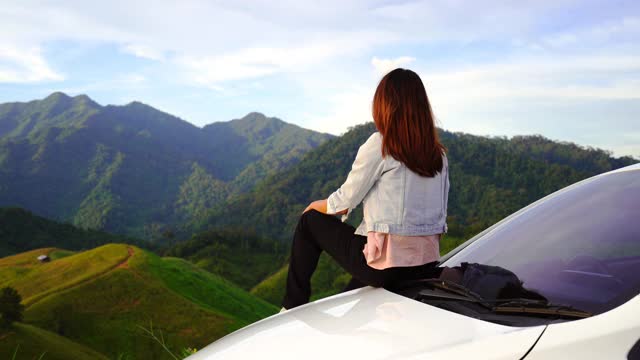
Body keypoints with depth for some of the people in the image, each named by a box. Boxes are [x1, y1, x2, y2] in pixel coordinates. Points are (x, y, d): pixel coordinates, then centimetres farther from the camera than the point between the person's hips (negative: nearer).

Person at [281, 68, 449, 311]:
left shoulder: (381, 144, -11)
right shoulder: (439, 154, 8)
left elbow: (344, 202, -4)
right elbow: (440, 219, 12)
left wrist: (314, 206, 15)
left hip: (387, 265, -6)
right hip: (427, 267, 7)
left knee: (309, 221, 15)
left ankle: (293, 307, 21)